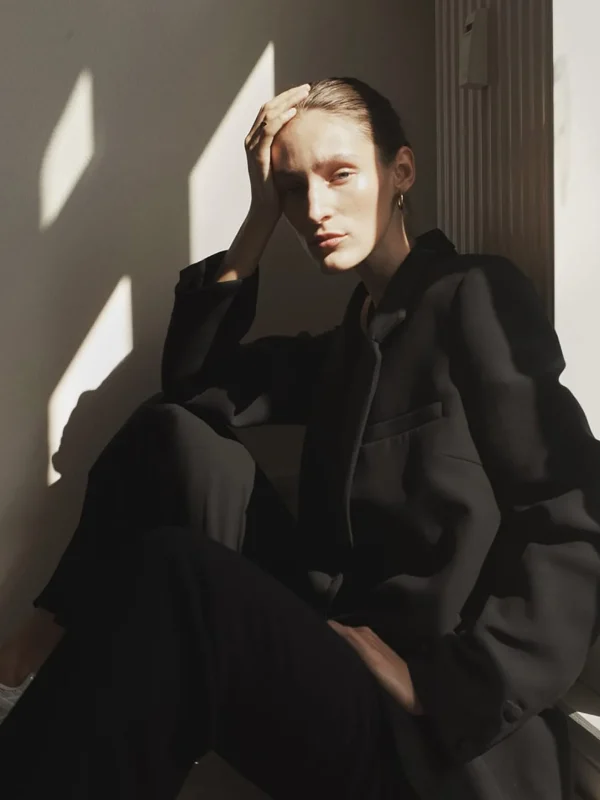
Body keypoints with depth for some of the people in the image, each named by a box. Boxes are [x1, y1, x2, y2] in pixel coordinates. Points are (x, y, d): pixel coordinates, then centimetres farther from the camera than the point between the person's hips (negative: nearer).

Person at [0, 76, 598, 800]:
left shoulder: (477, 295, -6)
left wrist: (442, 683, -21)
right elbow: (192, 382, 10)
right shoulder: (351, 340, 16)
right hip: (327, 643, 7)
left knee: (170, 576, -29)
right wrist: (259, 220, 5)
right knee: (169, 433, -3)